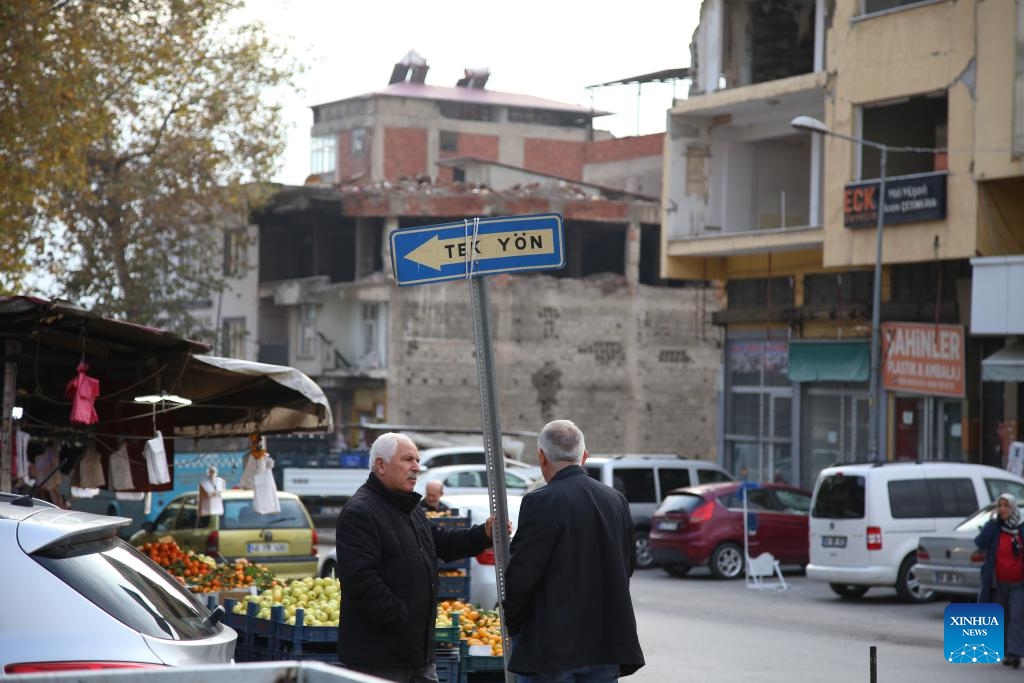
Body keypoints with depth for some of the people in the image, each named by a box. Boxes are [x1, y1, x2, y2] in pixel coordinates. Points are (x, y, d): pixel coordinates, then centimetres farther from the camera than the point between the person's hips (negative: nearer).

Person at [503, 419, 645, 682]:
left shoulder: (543, 502, -14)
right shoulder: (616, 500, 6)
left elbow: (520, 574, -14)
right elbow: (629, 564, 14)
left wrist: (513, 623, 2)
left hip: (549, 646, -6)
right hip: (607, 645, 6)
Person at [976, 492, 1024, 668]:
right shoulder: (993, 527, 1)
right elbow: (980, 542, -16)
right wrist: (992, 522, -17)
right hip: (999, 584, 2)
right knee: (1003, 619, 9)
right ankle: (1008, 652, 19)